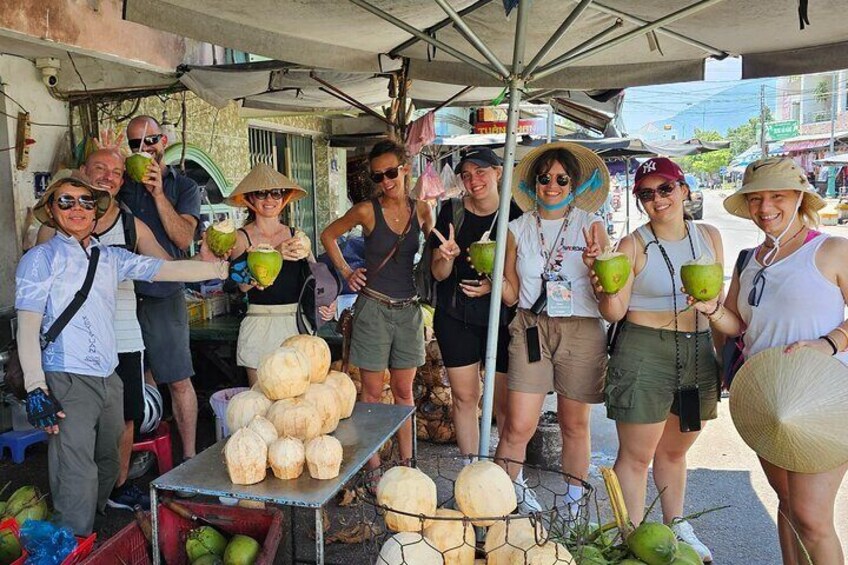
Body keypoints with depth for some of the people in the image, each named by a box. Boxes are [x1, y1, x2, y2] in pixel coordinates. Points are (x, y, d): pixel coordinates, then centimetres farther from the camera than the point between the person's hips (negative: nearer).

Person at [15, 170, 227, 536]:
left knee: (108, 467, 15)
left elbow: (168, 269, 8)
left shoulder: (111, 257, 12)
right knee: (77, 477, -8)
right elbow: (28, 328, -5)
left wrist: (224, 269, 0)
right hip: (67, 382, -6)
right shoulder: (41, 258, -1)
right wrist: (36, 389, -13)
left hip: (109, 379, 6)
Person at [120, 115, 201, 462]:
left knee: (178, 380, -2)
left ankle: (188, 455, 8)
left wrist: (158, 192, -15)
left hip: (164, 294, -2)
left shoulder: (184, 187, 6)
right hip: (123, 292, 3)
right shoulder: (121, 182, 13)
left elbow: (183, 238, -6)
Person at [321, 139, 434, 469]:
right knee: (373, 392, 6)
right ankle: (373, 466, 17)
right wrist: (346, 272, 1)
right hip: (373, 308, -3)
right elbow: (328, 235, 7)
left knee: (404, 391, 13)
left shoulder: (422, 210, 1)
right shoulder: (367, 211, -7)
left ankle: (407, 461, 25)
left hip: (409, 309, 3)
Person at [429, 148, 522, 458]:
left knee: (505, 402, 2)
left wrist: (495, 284, -15)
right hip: (456, 317, 2)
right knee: (464, 396, 8)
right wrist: (447, 257, -21)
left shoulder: (516, 213, -4)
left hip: (502, 315, -1)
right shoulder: (452, 211, 0)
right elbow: (438, 273, 1)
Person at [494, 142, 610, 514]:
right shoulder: (518, 229, 7)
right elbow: (511, 294, 9)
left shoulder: (590, 225, 1)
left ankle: (573, 507, 31)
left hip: (580, 332, 0)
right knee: (518, 427, -5)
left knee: (575, 425, 12)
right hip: (531, 329, 1)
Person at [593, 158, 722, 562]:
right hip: (644, 352, -4)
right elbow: (614, 312, -9)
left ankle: (676, 526, 38)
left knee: (675, 450, 20)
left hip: (700, 353, 5)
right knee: (637, 454, 2)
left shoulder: (709, 236, 7)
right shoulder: (633, 245, -6)